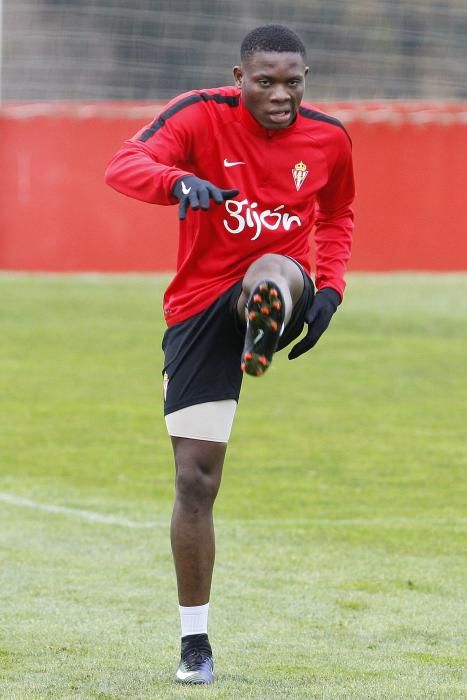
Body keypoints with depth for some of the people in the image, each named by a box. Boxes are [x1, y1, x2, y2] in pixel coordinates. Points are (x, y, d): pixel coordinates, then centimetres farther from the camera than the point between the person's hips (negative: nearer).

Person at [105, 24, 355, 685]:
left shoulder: (328, 137, -1)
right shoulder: (202, 115, -11)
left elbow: (337, 215, 19)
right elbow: (123, 165, -27)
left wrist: (330, 288, 2)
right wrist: (179, 182, -49)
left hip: (281, 299, 2)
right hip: (200, 306, -2)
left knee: (273, 273, -38)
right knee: (196, 481, -2)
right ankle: (194, 640, 8)